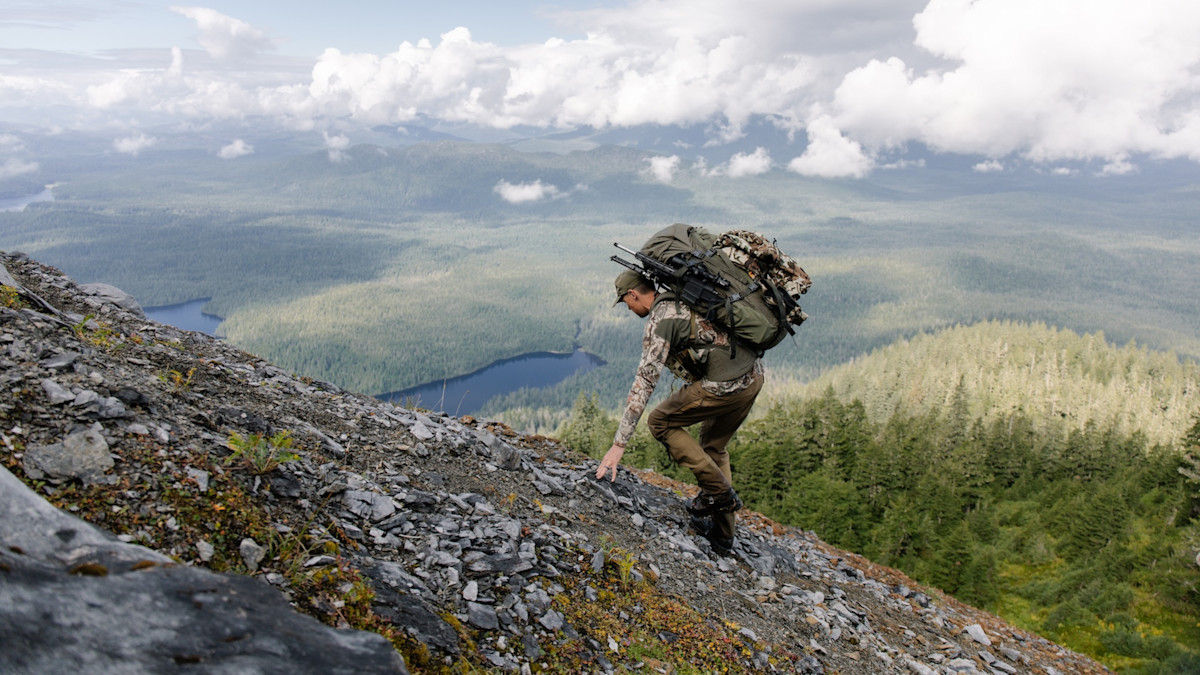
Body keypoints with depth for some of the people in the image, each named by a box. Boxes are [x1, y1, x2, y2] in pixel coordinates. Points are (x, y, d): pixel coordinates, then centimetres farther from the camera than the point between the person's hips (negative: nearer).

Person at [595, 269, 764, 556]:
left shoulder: (660, 320, -10)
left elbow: (644, 383, -16)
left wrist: (619, 444, -15)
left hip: (725, 386, -9)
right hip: (754, 375, 9)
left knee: (660, 422, 8)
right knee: (713, 447, 24)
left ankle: (718, 491, 8)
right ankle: (723, 535, 28)